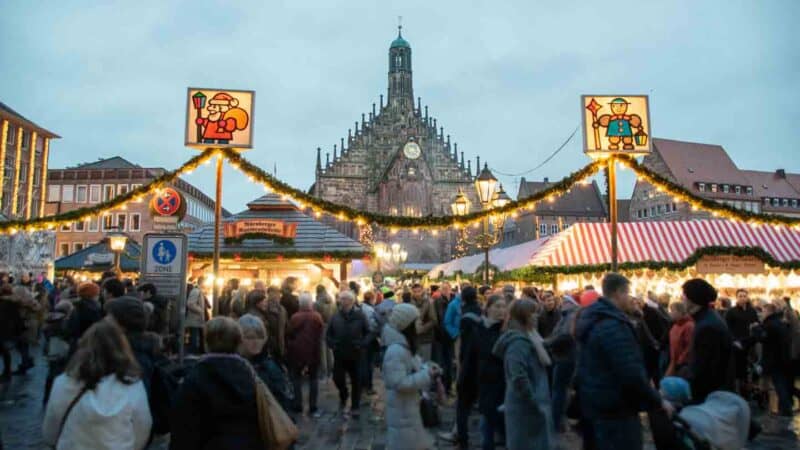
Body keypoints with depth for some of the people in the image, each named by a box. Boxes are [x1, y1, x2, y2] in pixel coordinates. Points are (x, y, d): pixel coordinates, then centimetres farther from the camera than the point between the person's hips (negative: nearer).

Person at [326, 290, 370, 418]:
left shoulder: (360, 316, -7)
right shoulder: (335, 317, -2)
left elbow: (368, 332, -2)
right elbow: (328, 334, 8)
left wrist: (362, 343, -17)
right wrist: (332, 344, -10)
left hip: (355, 354, -1)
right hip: (339, 354, 1)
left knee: (356, 381, 8)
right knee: (338, 378, 3)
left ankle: (354, 407, 24)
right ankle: (343, 397, 35)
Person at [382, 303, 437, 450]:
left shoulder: (405, 347, 6)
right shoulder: (396, 351, -27)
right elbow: (399, 383, -30)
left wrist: (426, 369, -2)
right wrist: (426, 375, -24)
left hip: (409, 407, 10)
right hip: (402, 410, -10)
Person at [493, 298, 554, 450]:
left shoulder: (528, 338, 11)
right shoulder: (518, 342, -20)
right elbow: (519, 378, -29)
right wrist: (535, 404, -21)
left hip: (530, 405, 10)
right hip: (526, 407, -10)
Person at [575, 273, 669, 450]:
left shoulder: (592, 319, 9)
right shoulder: (614, 326, -23)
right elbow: (632, 375, -27)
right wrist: (658, 401, -15)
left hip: (593, 403, 10)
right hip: (614, 409, -10)